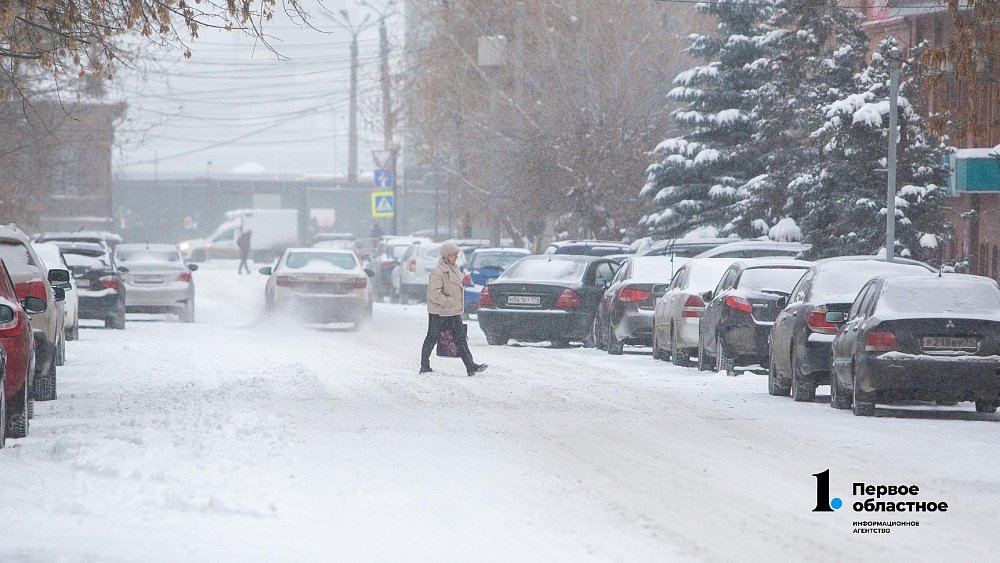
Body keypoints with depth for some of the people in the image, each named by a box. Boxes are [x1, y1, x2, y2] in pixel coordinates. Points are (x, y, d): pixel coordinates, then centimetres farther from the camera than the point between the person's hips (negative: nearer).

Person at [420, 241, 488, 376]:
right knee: (432, 339, 4)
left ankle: (470, 366, -3)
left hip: (454, 312, 8)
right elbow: (434, 294, -23)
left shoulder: (454, 269, 11)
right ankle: (425, 367, 15)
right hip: (438, 313, -8)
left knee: (461, 338, 2)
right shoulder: (438, 272, -17)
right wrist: (448, 302, -22)